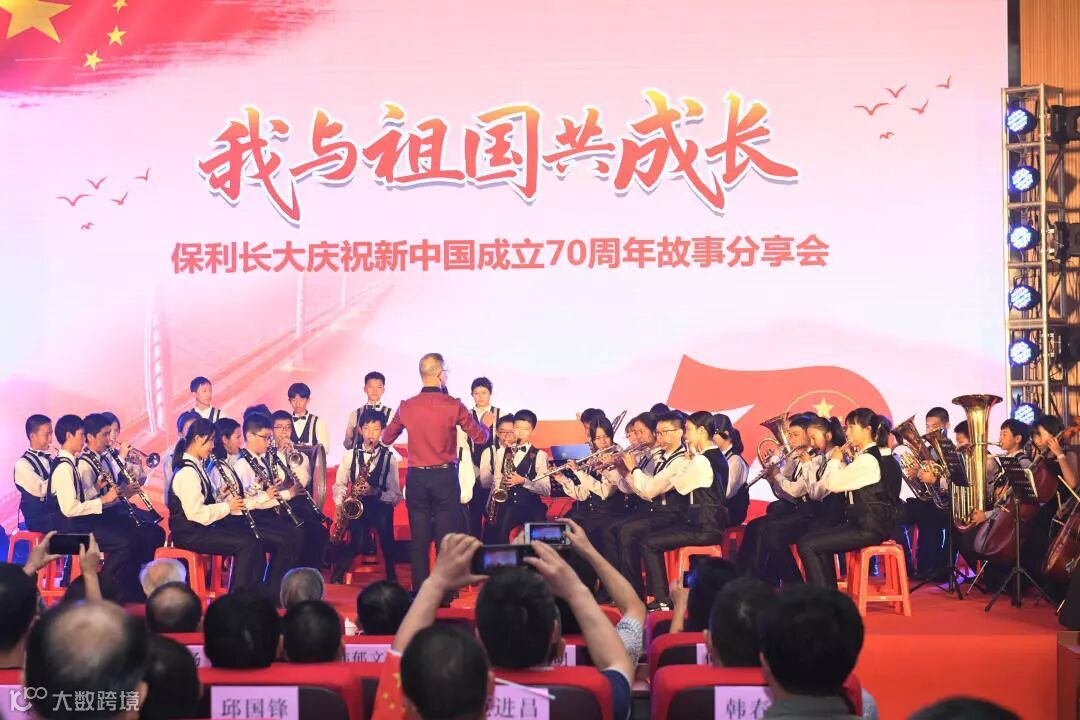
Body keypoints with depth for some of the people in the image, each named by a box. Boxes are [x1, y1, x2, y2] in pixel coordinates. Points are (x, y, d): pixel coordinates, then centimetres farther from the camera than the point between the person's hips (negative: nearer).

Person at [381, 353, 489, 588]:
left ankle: (420, 590, 10)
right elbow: (481, 436, -2)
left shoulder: (406, 407, 0)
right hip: (445, 476, -2)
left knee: (419, 537, 8)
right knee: (445, 537, 3)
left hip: (416, 477, 2)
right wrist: (485, 424, 20)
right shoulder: (453, 405, -9)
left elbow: (386, 438, 13)